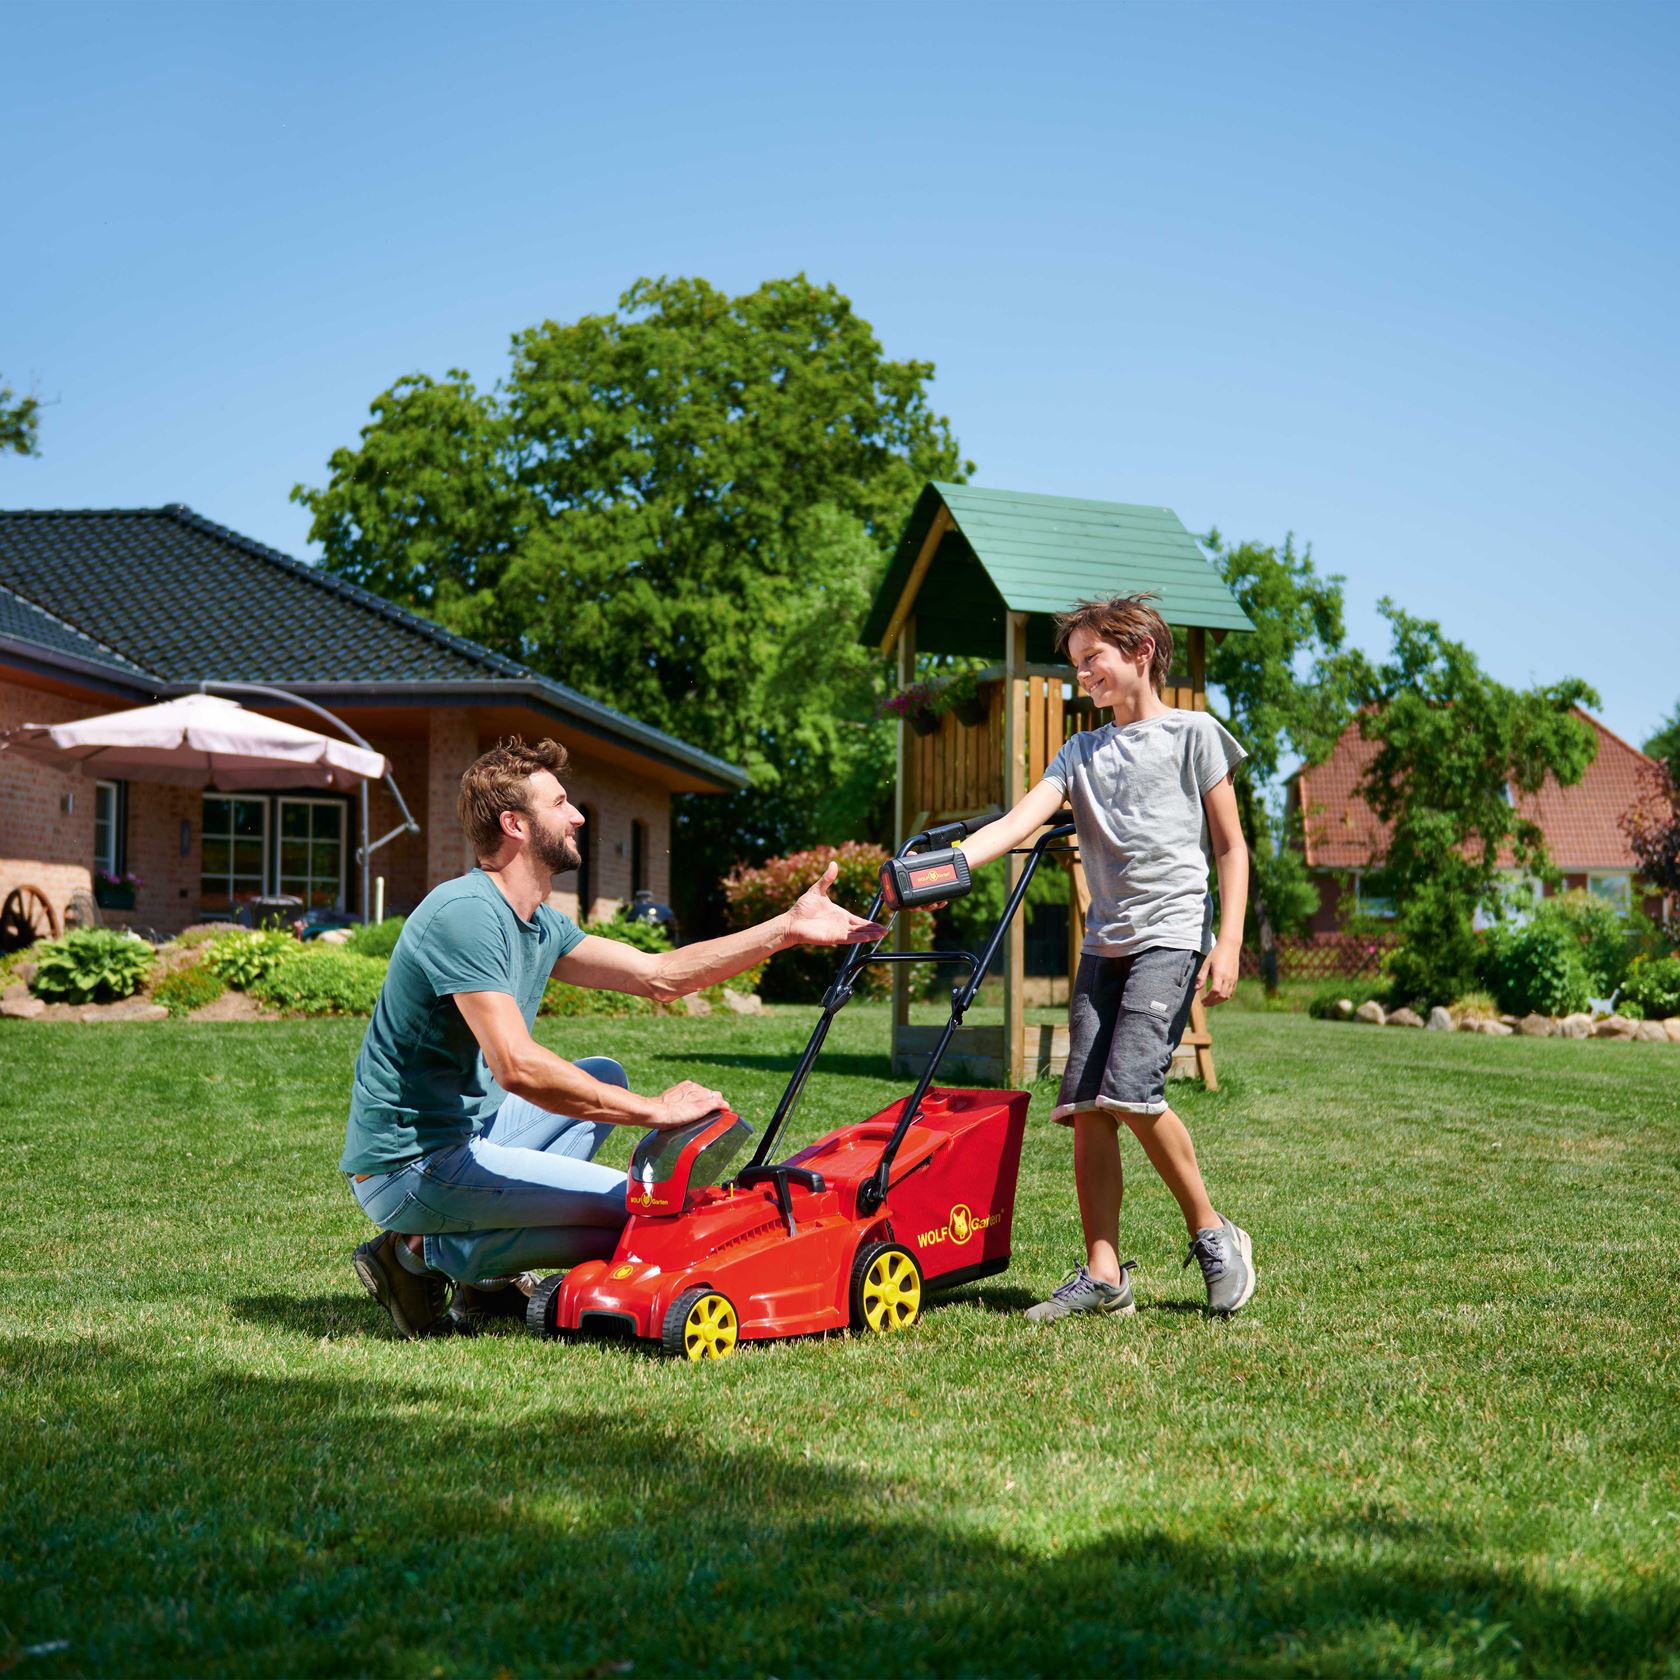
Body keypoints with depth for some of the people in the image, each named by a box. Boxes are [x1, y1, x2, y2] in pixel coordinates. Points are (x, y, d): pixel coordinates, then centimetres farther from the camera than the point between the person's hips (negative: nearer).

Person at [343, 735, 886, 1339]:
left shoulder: (540, 925, 11)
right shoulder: (465, 913, -20)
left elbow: (658, 974, 13)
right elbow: (517, 1067, -28)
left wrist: (788, 929, 9)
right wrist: (651, 1110, -23)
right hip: (410, 1166, -10)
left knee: (604, 1079, 24)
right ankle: (431, 1254, -5)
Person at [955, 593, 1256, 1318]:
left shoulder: (1192, 733, 4)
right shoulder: (1082, 752, 17)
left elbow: (1231, 847, 4)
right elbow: (1020, 821, 1)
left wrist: (1229, 944, -6)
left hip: (1171, 934, -6)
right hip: (1103, 942, 6)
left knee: (1129, 1088, -20)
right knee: (1085, 1108, -3)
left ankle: (1212, 1233, -2)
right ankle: (1103, 1275, 1)